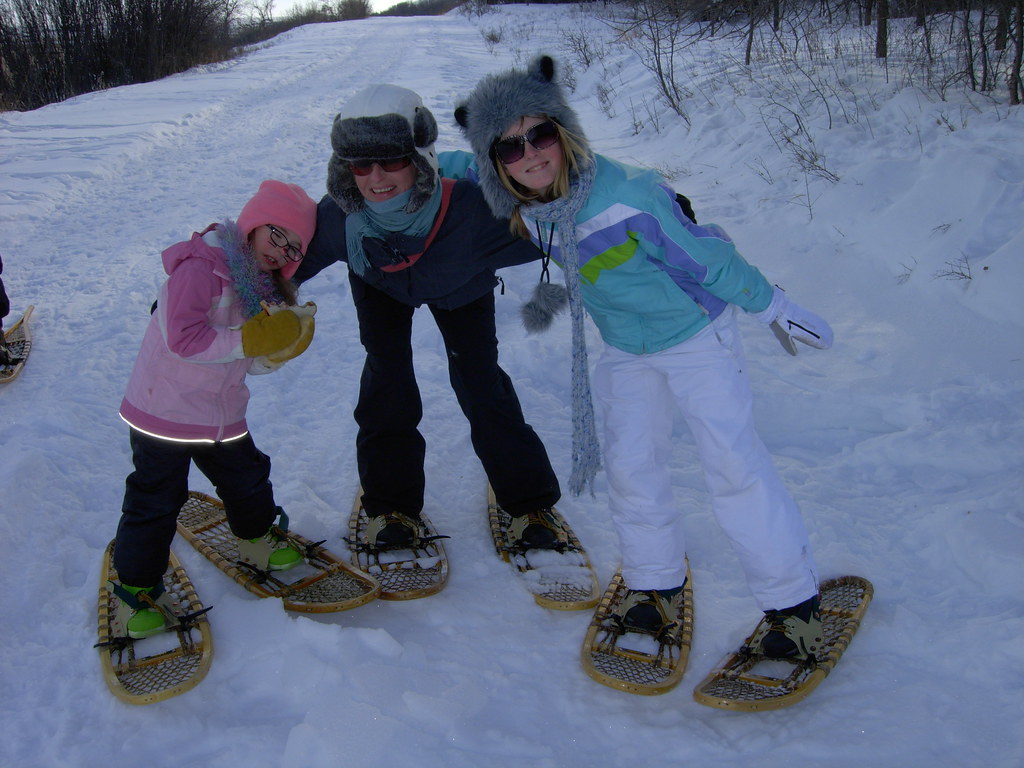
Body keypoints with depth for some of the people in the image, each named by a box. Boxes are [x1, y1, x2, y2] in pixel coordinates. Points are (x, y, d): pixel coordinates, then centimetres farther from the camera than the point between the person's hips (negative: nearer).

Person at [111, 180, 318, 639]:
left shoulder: (263, 287, 6)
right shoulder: (201, 266, -21)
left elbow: (255, 363, 5)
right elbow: (183, 339, -31)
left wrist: (282, 345, -15)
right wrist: (249, 339, -29)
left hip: (221, 415, 8)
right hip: (165, 413, -8)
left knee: (248, 480, 20)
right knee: (156, 502, 3)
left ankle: (257, 543, 46)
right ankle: (135, 589, 19)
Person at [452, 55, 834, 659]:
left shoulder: (626, 197, -34)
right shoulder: (525, 207, -15)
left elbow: (709, 259, -21)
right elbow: (459, 168, 10)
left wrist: (774, 308, -11)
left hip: (697, 334, -6)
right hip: (627, 352, 6)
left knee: (734, 463, -7)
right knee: (630, 466, 9)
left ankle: (796, 599, 8)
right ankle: (658, 583, 30)